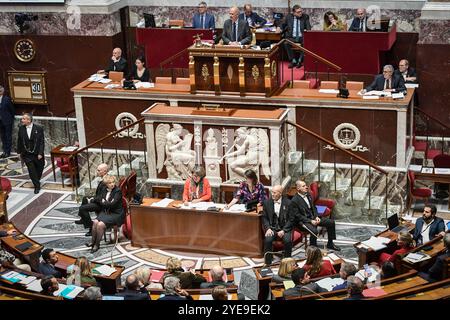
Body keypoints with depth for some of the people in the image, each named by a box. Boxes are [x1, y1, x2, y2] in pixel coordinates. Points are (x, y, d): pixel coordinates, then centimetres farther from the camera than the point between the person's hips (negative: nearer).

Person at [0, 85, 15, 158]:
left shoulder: (7, 99, -10)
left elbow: (12, 109, -4)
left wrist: (11, 117, 2)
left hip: (7, 121, -5)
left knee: (8, 137, 1)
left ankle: (8, 152, 6)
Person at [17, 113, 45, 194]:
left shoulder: (39, 129, -12)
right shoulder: (21, 129, -4)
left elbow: (41, 142, -10)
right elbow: (19, 141, 4)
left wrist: (40, 153, -14)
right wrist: (19, 152, 5)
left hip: (37, 154, -1)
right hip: (27, 155, 1)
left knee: (39, 169, 15)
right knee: (31, 170, -2)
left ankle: (37, 181, 42)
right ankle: (37, 186, 12)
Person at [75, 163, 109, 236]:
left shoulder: (105, 182, -28)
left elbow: (101, 197, -27)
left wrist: (91, 201, -15)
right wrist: (93, 198, 4)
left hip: (101, 204, -12)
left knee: (82, 208, -19)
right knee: (85, 199, 29)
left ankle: (91, 227, -13)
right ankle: (83, 219, 37)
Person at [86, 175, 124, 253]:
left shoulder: (118, 191, -10)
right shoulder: (104, 190, 11)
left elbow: (112, 204, -17)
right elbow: (97, 199, 12)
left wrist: (103, 202, -4)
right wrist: (104, 202, -4)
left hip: (115, 214, -6)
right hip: (105, 212, 6)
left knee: (101, 224, -26)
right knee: (95, 222, -22)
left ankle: (97, 244, -14)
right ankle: (93, 241, -13)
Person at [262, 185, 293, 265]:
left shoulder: (288, 203, -3)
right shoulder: (267, 203, 4)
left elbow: (291, 219, -4)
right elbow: (264, 218, 7)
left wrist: (283, 230, -16)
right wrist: (268, 228, -10)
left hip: (285, 228, -1)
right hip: (272, 227, 1)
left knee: (288, 240, -29)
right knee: (268, 240, -27)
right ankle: (267, 263, -15)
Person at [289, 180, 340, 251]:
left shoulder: (308, 195, 9)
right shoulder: (294, 201, -16)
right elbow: (297, 216, -16)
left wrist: (316, 217, -1)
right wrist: (310, 221, -21)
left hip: (312, 218, 8)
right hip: (302, 221, -8)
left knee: (331, 222, 0)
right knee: (314, 230, -36)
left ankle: (330, 244, 14)